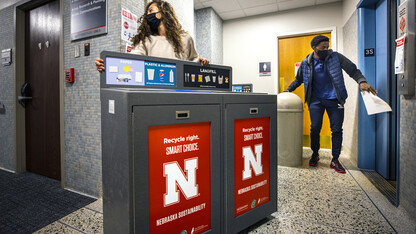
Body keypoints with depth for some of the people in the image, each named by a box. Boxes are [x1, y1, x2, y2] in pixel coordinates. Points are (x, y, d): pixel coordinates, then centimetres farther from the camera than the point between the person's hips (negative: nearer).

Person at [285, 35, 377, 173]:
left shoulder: (336, 57, 0)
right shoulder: (306, 63, 3)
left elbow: (353, 70, -2)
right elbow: (299, 80, 18)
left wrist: (362, 81, -20)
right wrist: (288, 90, 9)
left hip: (334, 100, 0)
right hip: (316, 100, 0)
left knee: (337, 130, 2)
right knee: (315, 128, -4)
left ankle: (335, 160, 15)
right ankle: (315, 154, 19)